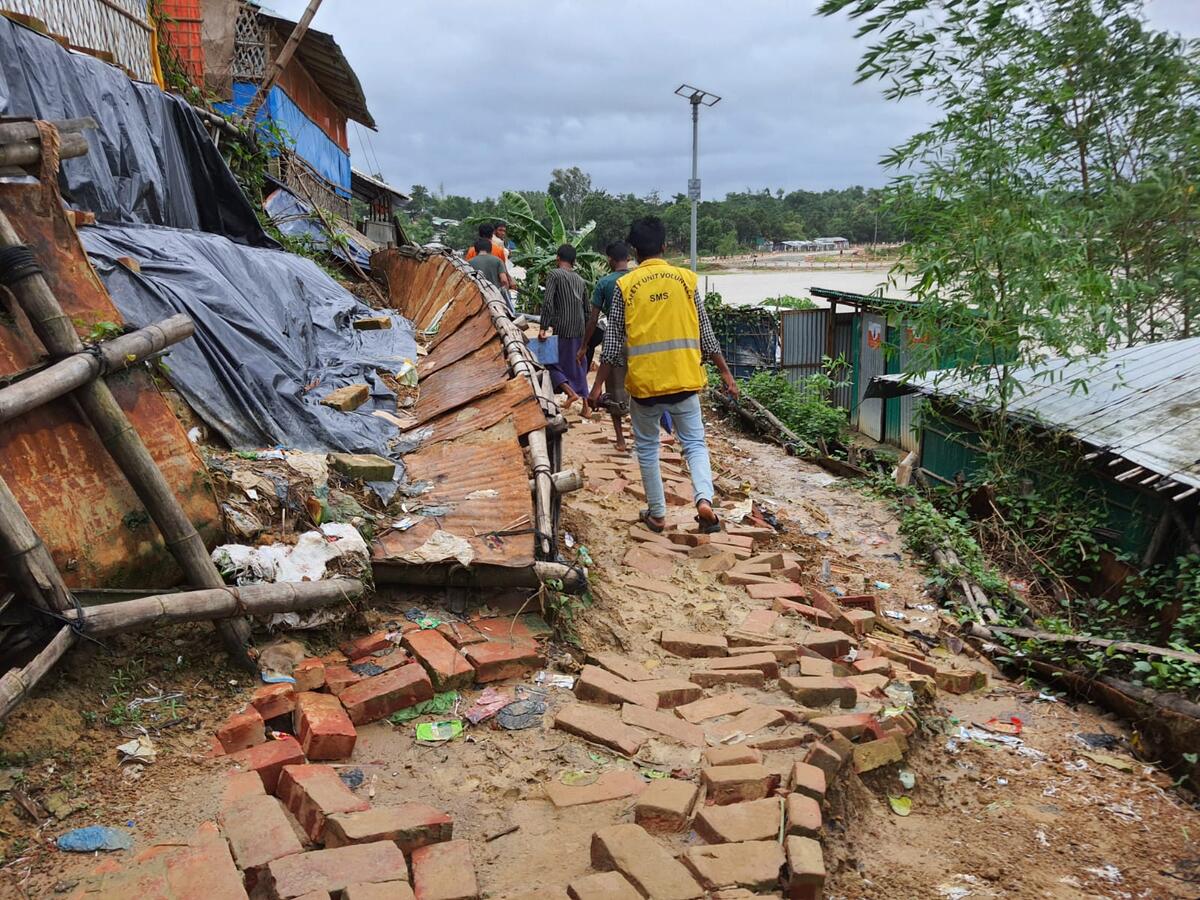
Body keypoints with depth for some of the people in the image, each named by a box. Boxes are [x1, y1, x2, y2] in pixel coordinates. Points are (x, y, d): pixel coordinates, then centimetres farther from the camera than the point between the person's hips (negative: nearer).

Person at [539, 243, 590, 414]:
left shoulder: (554, 274, -4)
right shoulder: (580, 280, 14)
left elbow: (547, 302, -16)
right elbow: (586, 309, 15)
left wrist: (543, 327, -17)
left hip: (561, 330, -6)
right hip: (579, 331, 6)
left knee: (553, 362, 5)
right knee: (578, 366, 14)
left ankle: (571, 392, -15)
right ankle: (586, 405, 14)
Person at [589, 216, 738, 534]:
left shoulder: (625, 285, -3)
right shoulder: (685, 278, 1)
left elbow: (613, 340, -2)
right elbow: (705, 332, 3)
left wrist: (598, 384, 5)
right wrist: (725, 371, 11)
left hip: (644, 382, -1)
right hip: (684, 379, 1)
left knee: (647, 448, 15)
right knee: (695, 442, 11)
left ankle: (657, 514, 22)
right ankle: (704, 499, -13)